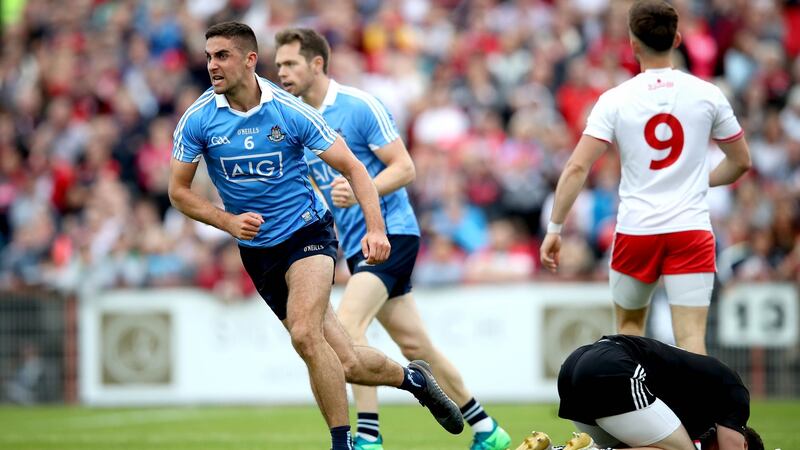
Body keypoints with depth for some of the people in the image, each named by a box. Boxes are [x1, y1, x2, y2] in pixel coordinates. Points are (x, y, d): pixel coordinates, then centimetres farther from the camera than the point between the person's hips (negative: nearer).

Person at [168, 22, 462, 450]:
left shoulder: (290, 111, -13)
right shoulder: (197, 120, -9)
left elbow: (353, 168, -7)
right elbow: (179, 190, -1)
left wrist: (375, 228, -20)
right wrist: (228, 221, -17)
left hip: (307, 232, -3)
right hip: (257, 250, 3)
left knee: (305, 334, -29)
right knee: (345, 363, 3)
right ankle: (411, 377, 33)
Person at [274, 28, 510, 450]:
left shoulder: (359, 106, -11)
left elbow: (404, 167, -13)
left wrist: (358, 192, -28)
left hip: (390, 231, -8)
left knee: (347, 324, -25)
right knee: (414, 344, 9)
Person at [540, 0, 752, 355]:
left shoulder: (615, 100, -3)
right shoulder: (708, 95, 1)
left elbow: (577, 168, -9)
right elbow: (741, 162, 12)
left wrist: (554, 228, -3)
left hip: (635, 232, 0)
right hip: (691, 232, 0)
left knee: (629, 324, 23)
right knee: (691, 339, -6)